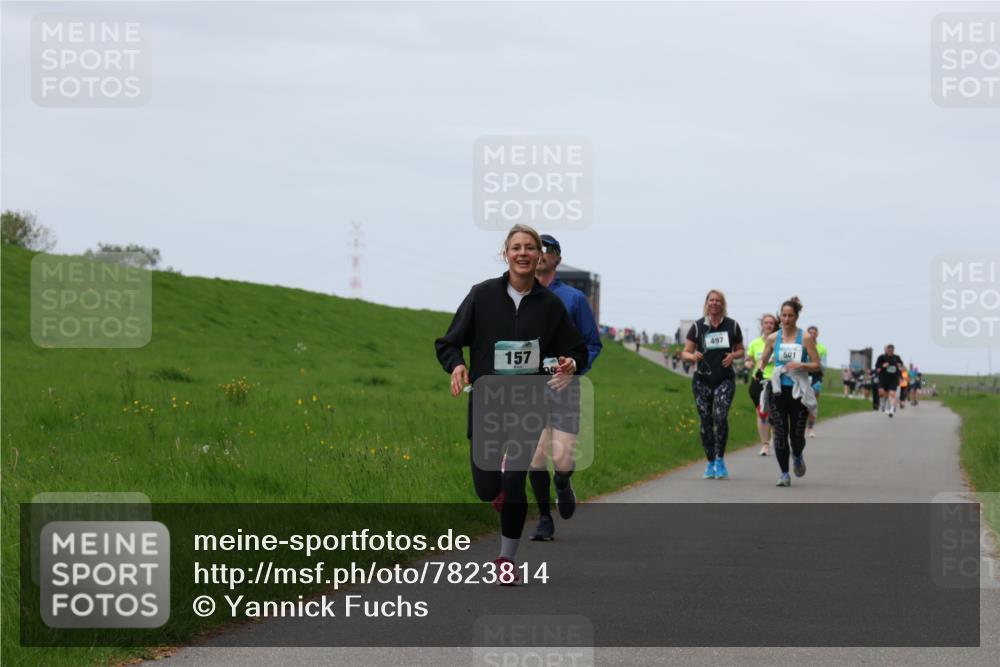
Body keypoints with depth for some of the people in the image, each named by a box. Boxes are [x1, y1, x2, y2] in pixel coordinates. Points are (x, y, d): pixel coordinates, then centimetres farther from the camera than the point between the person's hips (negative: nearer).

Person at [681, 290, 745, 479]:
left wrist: (733, 355, -7)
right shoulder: (698, 326, 3)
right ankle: (710, 463, 14)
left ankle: (720, 459, -9)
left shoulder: (732, 326, 5)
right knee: (705, 421, 2)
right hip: (702, 380, 1)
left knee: (720, 416, -19)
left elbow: (740, 350, 15)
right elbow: (685, 353, 4)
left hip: (725, 379, -1)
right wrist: (693, 356, -18)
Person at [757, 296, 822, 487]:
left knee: (797, 435, 0)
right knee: (780, 433, -7)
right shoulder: (773, 338, 5)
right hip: (778, 390, 1)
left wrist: (801, 365, -19)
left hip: (798, 391, -1)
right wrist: (759, 369, -7)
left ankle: (797, 457, 35)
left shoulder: (806, 338, -2)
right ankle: (784, 474, 4)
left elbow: (816, 365, 0)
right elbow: (763, 359, 15)